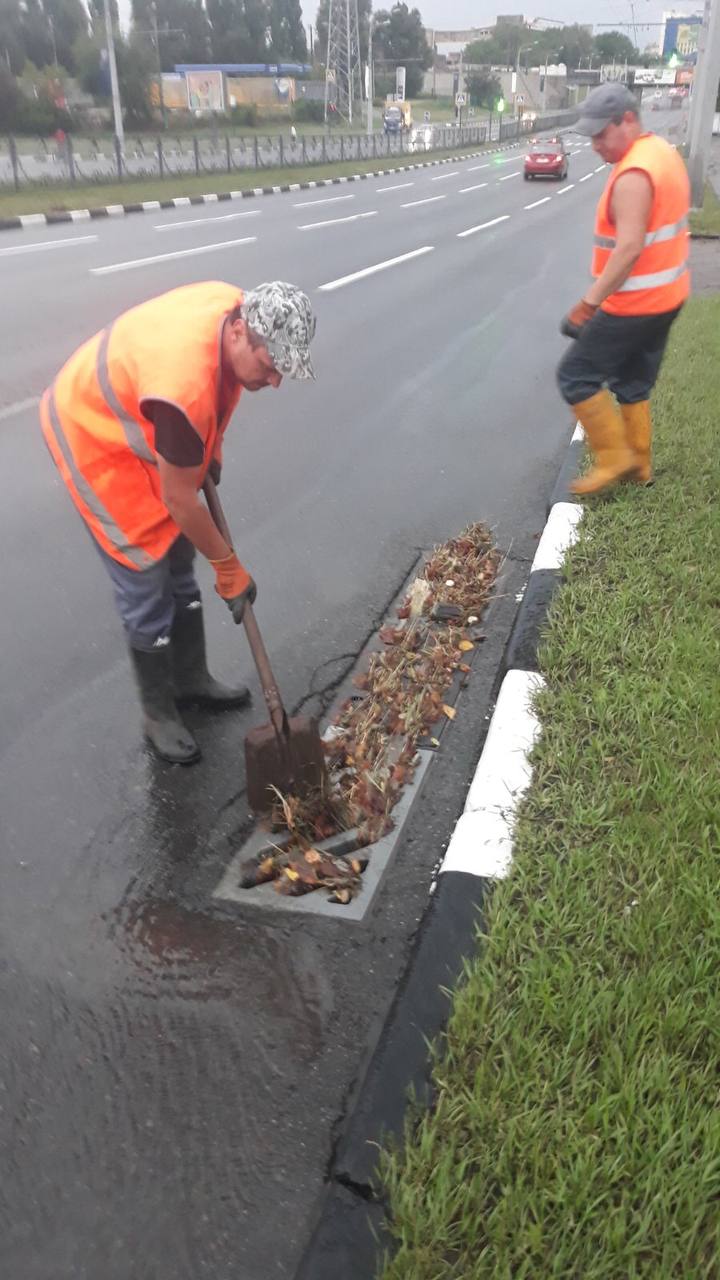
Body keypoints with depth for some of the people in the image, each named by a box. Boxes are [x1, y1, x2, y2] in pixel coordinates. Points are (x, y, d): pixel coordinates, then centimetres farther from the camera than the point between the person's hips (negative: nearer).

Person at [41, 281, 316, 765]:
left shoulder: (239, 307, -17)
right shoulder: (183, 389, -41)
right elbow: (179, 500, -28)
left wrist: (210, 445, 4)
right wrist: (229, 566, -15)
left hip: (137, 426, 8)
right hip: (94, 438, -8)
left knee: (179, 567, 14)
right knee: (147, 585, -4)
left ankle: (192, 678, 32)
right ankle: (158, 713, 14)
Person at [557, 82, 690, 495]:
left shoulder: (633, 175, -22)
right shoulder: (663, 152, 11)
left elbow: (629, 248, -29)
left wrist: (588, 304, -30)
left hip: (635, 303, -10)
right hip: (665, 295, 10)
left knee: (577, 375, 0)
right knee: (633, 383, 19)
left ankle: (614, 457, 3)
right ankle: (639, 464, 26)